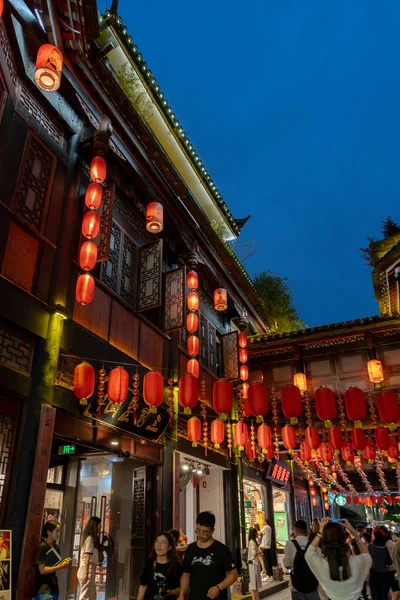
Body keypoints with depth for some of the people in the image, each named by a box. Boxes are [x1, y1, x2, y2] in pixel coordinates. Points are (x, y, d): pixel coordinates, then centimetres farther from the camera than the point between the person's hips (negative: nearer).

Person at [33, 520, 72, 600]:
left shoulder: (56, 547, 9)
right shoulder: (42, 547, -13)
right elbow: (42, 570, -16)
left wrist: (64, 562, -2)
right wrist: (61, 567, -16)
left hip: (54, 588, 7)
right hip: (44, 590, -7)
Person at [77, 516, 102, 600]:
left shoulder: (89, 537, 16)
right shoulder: (90, 538, -10)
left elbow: (86, 556, 14)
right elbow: (87, 556, -16)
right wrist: (86, 573, -19)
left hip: (90, 569, 9)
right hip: (88, 569, -9)